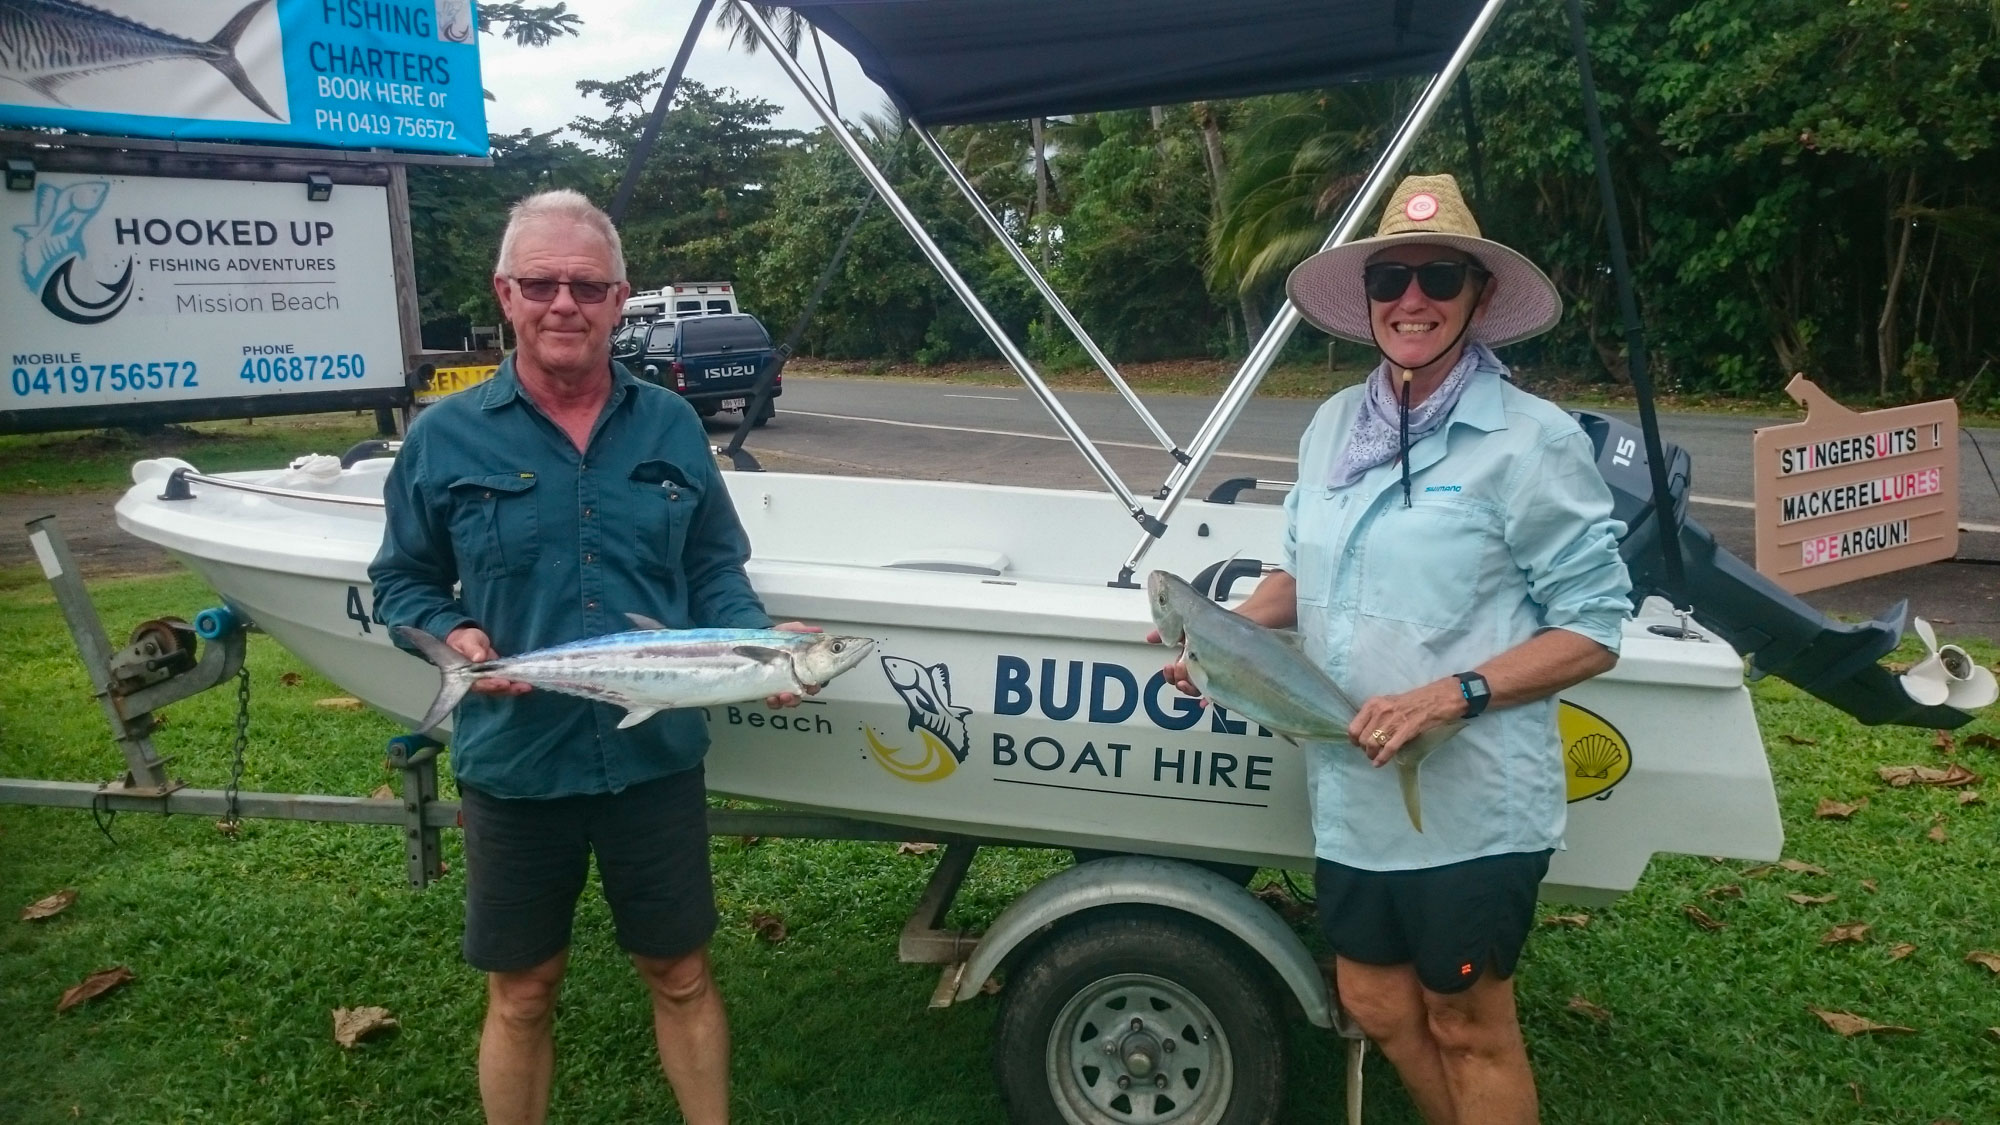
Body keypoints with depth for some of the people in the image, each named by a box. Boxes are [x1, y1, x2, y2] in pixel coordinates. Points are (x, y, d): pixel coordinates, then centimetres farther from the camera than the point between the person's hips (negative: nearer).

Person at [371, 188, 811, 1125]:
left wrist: (761, 642, -10)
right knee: (521, 995, 14)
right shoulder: (445, 437, -3)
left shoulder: (671, 427, 3)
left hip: (657, 758, 1)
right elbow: (400, 582, 5)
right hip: (515, 767, -1)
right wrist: (450, 636, -15)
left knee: (681, 976, 15)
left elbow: (714, 569, 8)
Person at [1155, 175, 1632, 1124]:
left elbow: (1593, 630, -11)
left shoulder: (1531, 441, -13)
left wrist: (1452, 694, -23)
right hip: (1351, 791, 6)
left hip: (1471, 803, -6)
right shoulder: (1335, 425, 4)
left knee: (1467, 1026, 12)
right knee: (1377, 1005, 20)